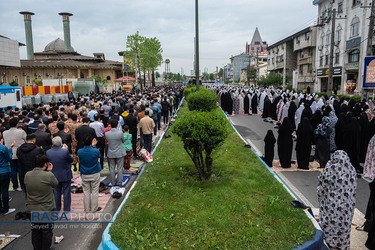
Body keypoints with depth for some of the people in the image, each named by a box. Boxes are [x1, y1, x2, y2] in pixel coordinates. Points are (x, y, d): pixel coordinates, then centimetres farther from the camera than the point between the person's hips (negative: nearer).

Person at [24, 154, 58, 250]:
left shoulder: (27, 175, -6)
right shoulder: (49, 175, -22)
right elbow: (55, 184, -4)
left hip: (32, 209, 5)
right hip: (47, 209, -5)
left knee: (35, 231, 20)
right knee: (47, 231, 14)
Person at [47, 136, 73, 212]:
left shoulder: (48, 152, -12)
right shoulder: (65, 151, -24)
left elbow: (48, 162, 5)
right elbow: (71, 159, -8)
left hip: (55, 176, 3)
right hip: (65, 176, -3)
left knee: (56, 193, 18)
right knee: (66, 193, 11)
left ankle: (57, 209, 30)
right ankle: (67, 210, 21)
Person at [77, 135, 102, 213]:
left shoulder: (79, 152, -12)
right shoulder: (96, 151, -19)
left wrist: (92, 146, 2)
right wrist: (94, 146, 1)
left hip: (84, 175, 2)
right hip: (95, 174, -2)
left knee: (86, 192, 13)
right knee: (94, 191, 10)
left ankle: (87, 209, 22)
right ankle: (94, 208, 20)